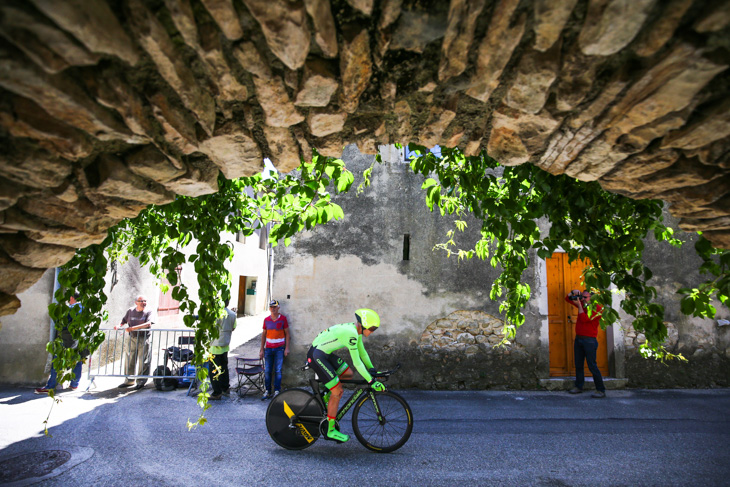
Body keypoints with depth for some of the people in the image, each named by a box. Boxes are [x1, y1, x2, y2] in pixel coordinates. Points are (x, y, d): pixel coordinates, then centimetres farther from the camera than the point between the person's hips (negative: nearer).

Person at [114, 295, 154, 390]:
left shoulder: (148, 312, -2)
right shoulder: (130, 311, 10)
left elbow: (148, 323, -17)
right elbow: (124, 321, 17)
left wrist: (133, 328, -22)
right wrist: (119, 326, -6)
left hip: (144, 339, -4)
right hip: (132, 339, 4)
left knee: (143, 361, -2)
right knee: (130, 360, 10)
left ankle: (141, 381, 8)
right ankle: (129, 380, 24)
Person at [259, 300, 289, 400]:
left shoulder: (283, 318, -2)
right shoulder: (266, 320, 7)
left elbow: (287, 333, 2)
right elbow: (264, 334, 12)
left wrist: (287, 348, -5)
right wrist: (262, 350, 10)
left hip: (279, 348, -3)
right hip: (268, 348, 3)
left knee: (278, 370, -4)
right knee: (267, 371, 4)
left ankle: (277, 391, 4)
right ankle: (267, 391, 13)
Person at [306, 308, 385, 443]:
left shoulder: (356, 330, 5)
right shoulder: (350, 334, -25)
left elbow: (362, 352, 16)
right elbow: (357, 362, -23)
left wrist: (372, 370, 13)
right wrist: (371, 382, -19)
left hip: (325, 354, 10)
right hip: (317, 356, -10)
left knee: (348, 374, 12)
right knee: (338, 392, -6)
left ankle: (325, 398, 21)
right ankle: (330, 431, 5)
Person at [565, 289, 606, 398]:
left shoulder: (598, 308, -10)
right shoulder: (582, 304, 10)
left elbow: (584, 319, -20)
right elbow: (568, 299, 21)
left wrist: (579, 305, -14)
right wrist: (573, 293, 1)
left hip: (589, 340, -7)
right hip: (578, 339, 7)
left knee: (592, 366, -7)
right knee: (578, 364, 11)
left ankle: (601, 390, 0)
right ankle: (578, 387, 20)